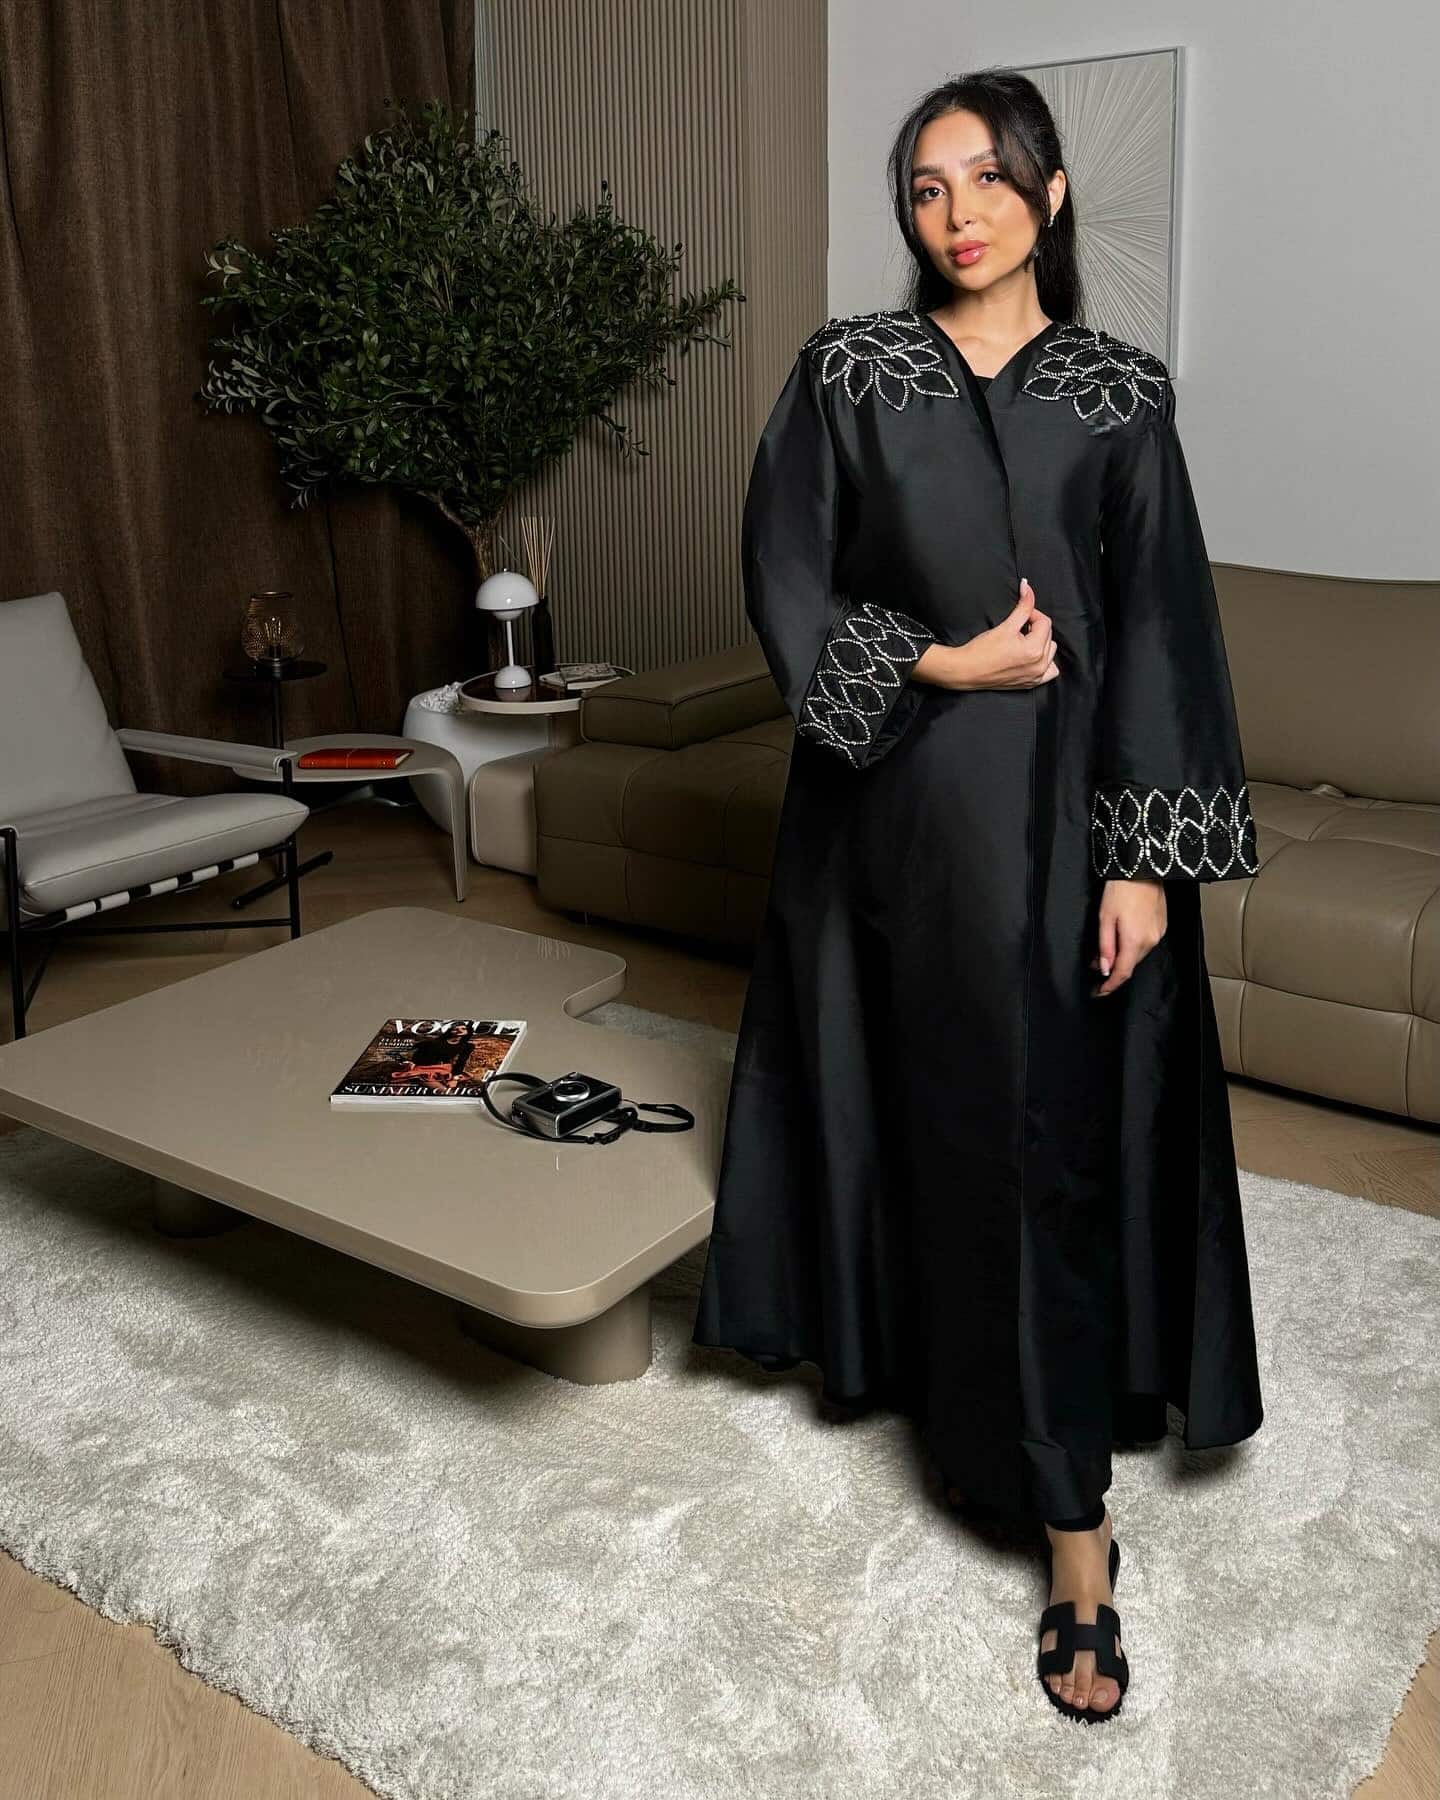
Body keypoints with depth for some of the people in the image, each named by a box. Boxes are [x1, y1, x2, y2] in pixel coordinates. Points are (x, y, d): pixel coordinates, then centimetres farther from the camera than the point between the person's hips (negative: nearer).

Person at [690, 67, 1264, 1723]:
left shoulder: (1120, 392, 2)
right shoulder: (846, 371, 3)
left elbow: (1161, 631, -1)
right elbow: (782, 580, 0)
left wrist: (1146, 857, -7)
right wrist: (937, 666, -14)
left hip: (1062, 811, -1)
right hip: (893, 806, 1)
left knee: (1052, 1135, 0)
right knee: (908, 1097, 11)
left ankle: (1073, 1529, 8)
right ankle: (907, 1348, 37)